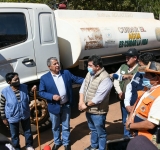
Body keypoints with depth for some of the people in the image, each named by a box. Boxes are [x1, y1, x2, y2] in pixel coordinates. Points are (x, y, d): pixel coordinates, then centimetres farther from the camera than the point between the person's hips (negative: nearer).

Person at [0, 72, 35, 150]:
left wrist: (32, 91, -14)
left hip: (25, 115, 3)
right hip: (12, 117, -2)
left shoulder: (24, 87, -11)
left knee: (28, 131, 20)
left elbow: (28, 98, 5)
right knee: (14, 134, 17)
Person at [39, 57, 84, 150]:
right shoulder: (44, 78, -10)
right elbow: (41, 92, -9)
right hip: (54, 107, -1)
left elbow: (76, 79, 4)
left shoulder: (66, 73, -2)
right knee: (55, 127, 19)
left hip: (66, 106, 2)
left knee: (66, 126, 17)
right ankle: (57, 142, 41)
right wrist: (52, 96, -23)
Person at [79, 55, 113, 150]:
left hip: (98, 112, -9)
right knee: (93, 129, 28)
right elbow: (83, 88, 5)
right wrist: (81, 102, -8)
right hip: (88, 110, 9)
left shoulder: (105, 79, -25)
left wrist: (86, 105, -15)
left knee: (101, 133, 11)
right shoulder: (89, 74, 3)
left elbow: (98, 98, -27)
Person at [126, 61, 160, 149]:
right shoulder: (147, 89, 2)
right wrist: (130, 118, -4)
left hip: (148, 142, -8)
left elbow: (150, 124, -29)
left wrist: (130, 126, -14)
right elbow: (137, 106, 15)